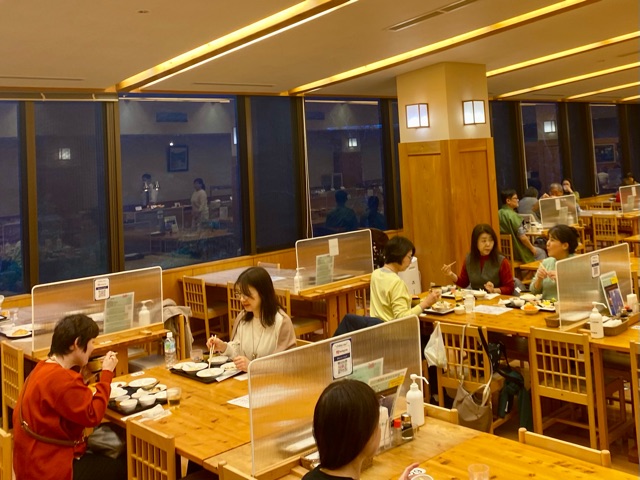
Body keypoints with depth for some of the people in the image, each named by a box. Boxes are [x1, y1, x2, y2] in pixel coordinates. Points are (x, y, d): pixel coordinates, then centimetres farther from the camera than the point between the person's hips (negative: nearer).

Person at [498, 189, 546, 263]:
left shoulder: (499, 214, -1)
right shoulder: (512, 215, -23)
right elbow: (522, 237, -23)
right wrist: (532, 248, -6)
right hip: (518, 252, -8)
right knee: (541, 253, 17)